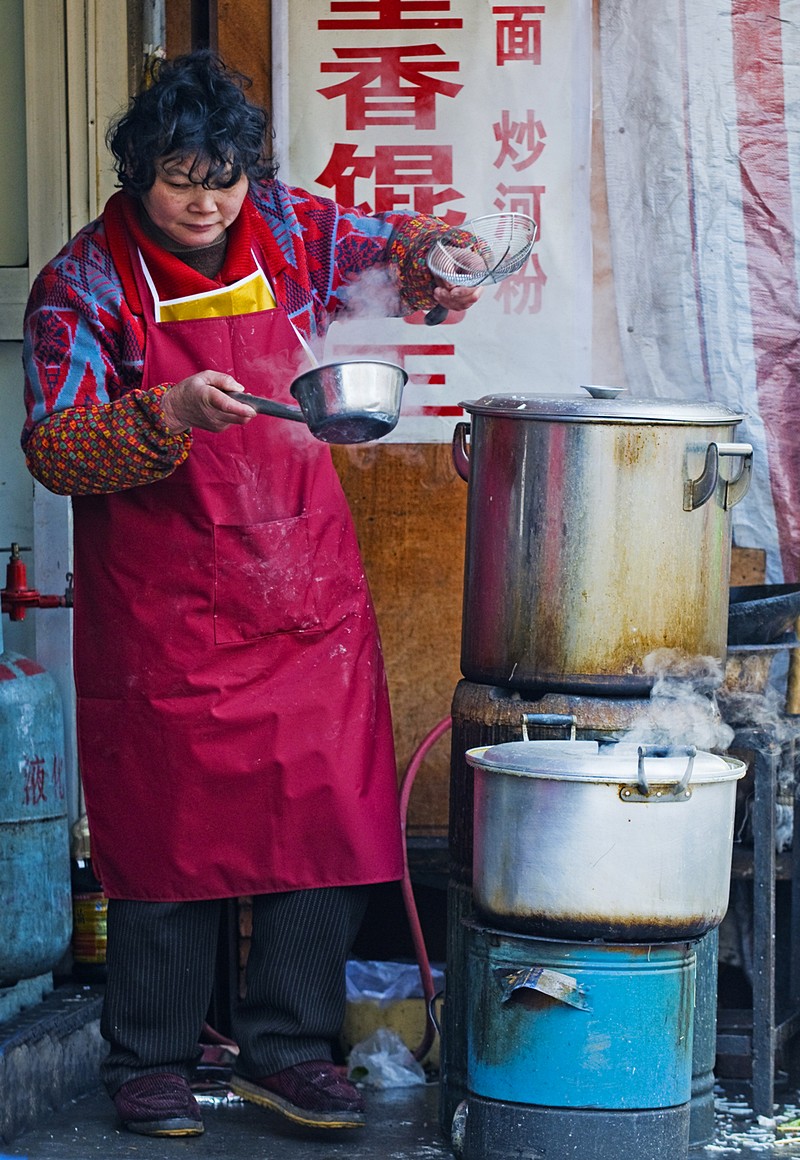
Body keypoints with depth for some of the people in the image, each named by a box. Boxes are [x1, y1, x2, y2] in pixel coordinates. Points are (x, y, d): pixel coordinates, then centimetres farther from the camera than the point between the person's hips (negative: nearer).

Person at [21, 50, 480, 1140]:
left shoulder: (293, 232, 2)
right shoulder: (84, 283, -8)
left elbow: (404, 251, 20)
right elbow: (53, 449, -15)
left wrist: (427, 265, -5)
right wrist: (171, 415, -31)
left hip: (306, 592, 4)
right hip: (162, 606, -3)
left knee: (328, 819, 1)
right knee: (170, 830, 1)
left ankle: (287, 1050, 14)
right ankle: (150, 1061, 16)